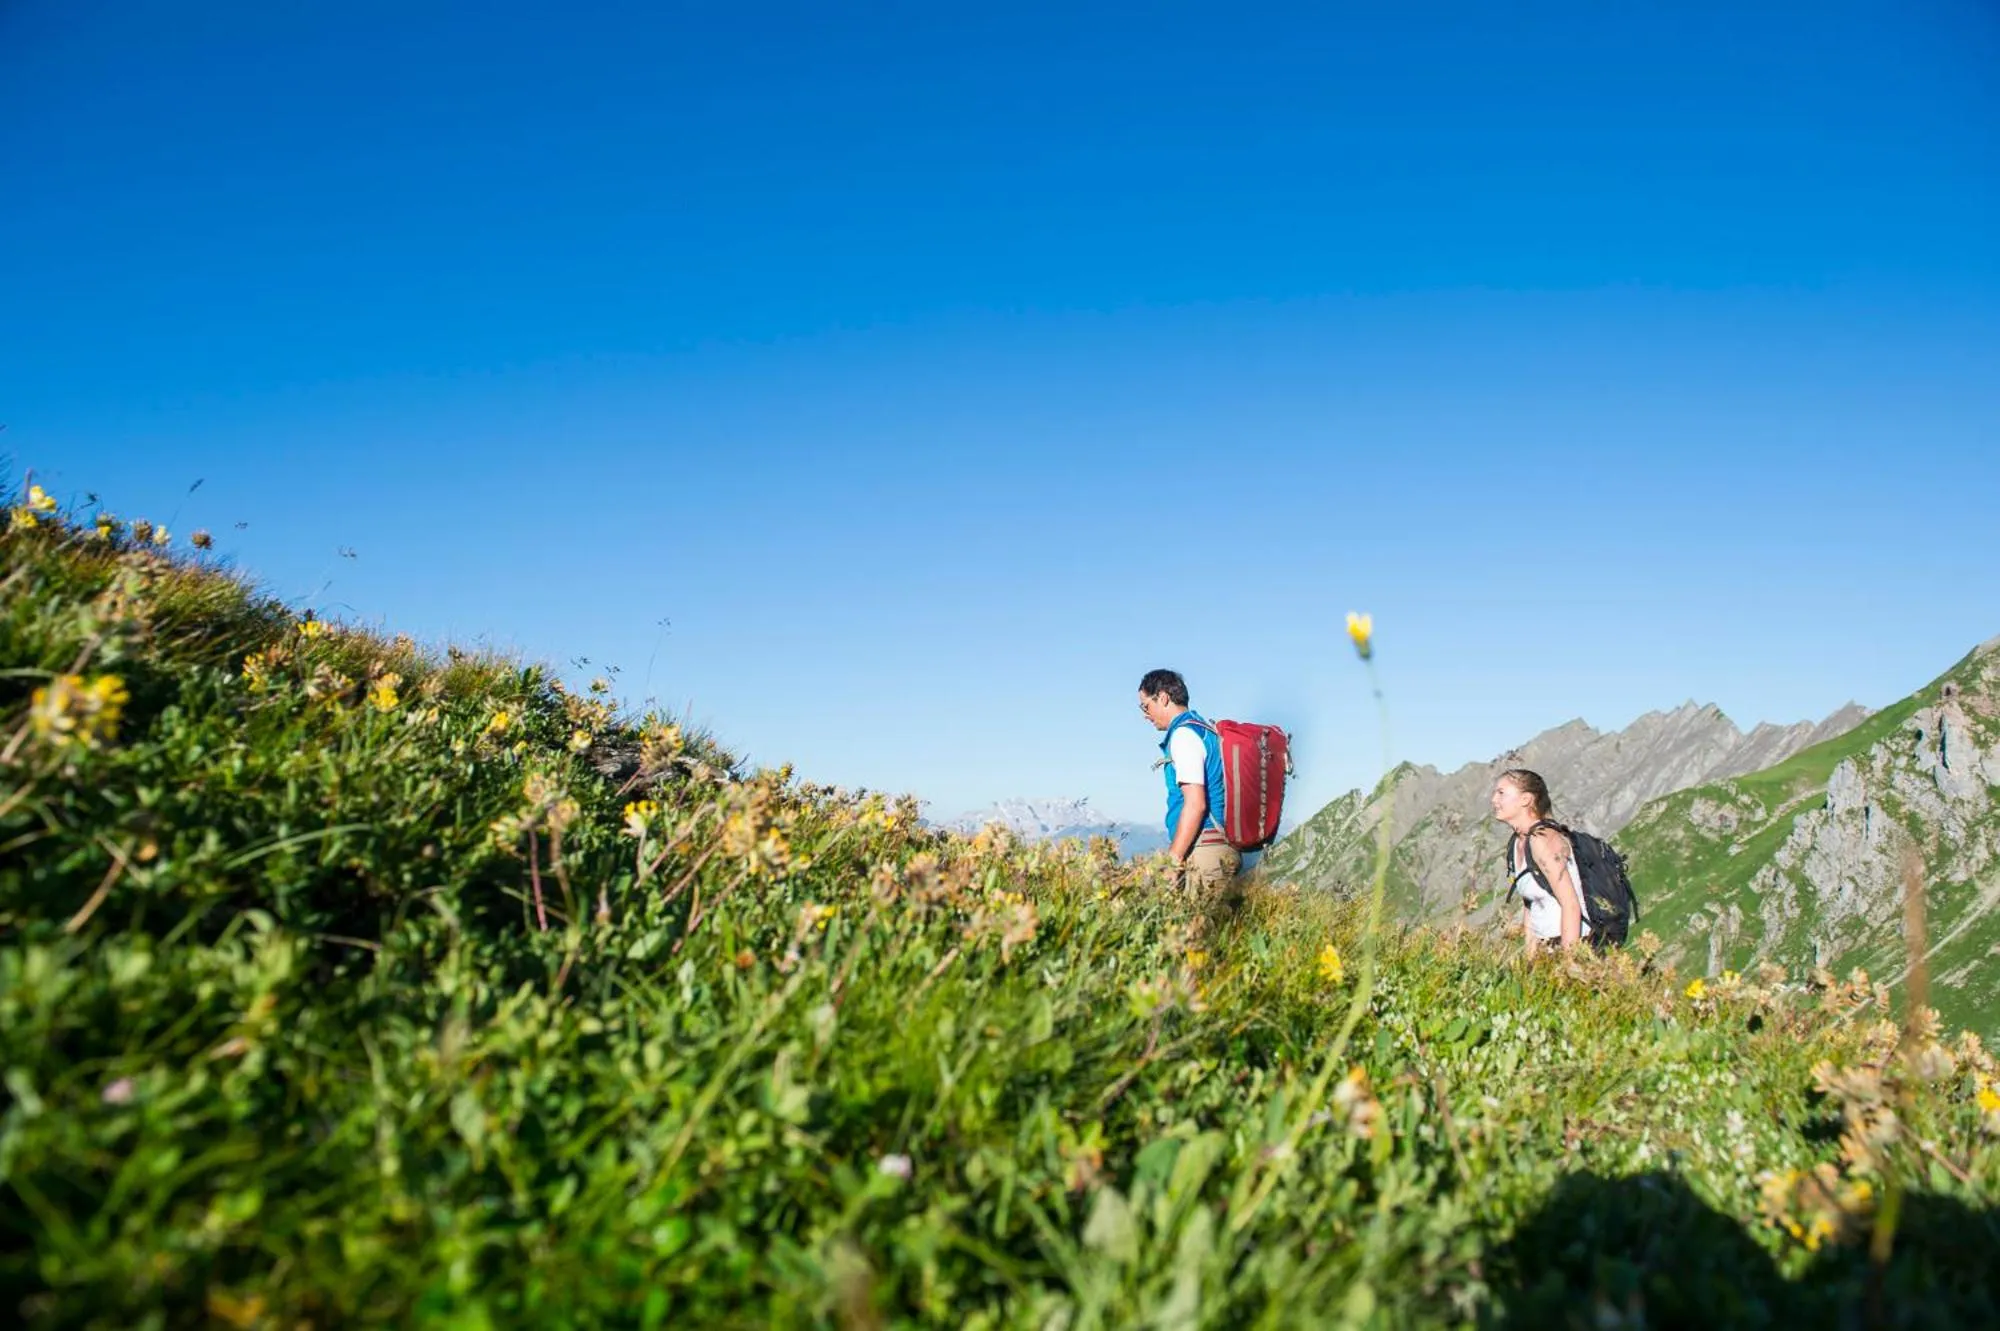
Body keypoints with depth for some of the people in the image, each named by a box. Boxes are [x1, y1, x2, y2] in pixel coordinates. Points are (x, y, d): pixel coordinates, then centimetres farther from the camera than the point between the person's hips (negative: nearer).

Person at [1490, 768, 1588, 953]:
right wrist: (1530, 958, 11)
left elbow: (1571, 905, -17)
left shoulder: (1542, 839, -14)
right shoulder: (1516, 845, 9)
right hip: (1547, 949, 7)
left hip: (1575, 946, -7)